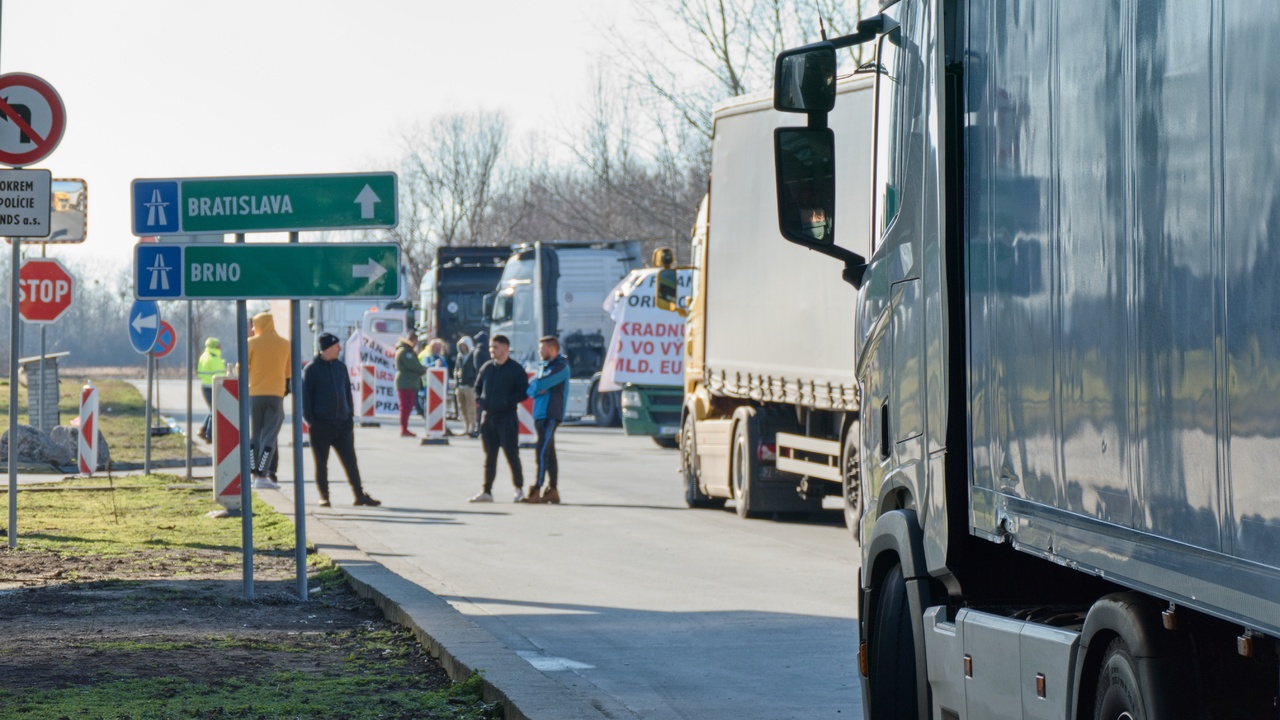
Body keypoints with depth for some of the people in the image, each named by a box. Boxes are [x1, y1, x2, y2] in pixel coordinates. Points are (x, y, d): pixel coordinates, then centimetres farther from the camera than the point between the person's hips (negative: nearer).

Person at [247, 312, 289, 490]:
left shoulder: (252, 343, -3)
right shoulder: (285, 345, 5)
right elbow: (288, 372, 12)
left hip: (254, 394, -1)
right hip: (276, 394, 1)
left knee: (254, 435, 11)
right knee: (269, 437, 0)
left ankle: (254, 473, 6)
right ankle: (262, 476, -8)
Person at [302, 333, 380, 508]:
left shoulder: (340, 367, 11)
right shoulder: (312, 369, -5)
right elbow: (305, 396, -6)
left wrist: (350, 416, 10)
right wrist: (311, 421, -13)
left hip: (342, 424, 4)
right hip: (321, 426, -4)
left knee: (350, 462, 3)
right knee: (321, 464, 5)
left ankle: (360, 495, 5)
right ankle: (324, 497, 13)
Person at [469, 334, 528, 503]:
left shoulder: (516, 369, -5)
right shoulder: (487, 367, 10)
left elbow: (523, 392, -8)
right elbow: (477, 386, 22)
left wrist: (507, 401, -17)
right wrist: (479, 399, 4)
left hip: (507, 417, -5)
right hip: (487, 416, 5)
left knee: (511, 454, -2)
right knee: (489, 456, 8)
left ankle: (519, 488, 9)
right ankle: (487, 491, 9)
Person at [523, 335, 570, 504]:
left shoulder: (560, 367, -9)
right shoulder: (544, 367, 20)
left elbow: (540, 384, -20)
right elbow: (530, 390, 12)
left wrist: (536, 387, 0)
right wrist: (537, 390, -7)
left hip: (551, 415, -9)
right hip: (540, 414, 9)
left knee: (542, 452, -13)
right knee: (549, 454, 10)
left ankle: (536, 491, -17)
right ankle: (552, 490, 12)